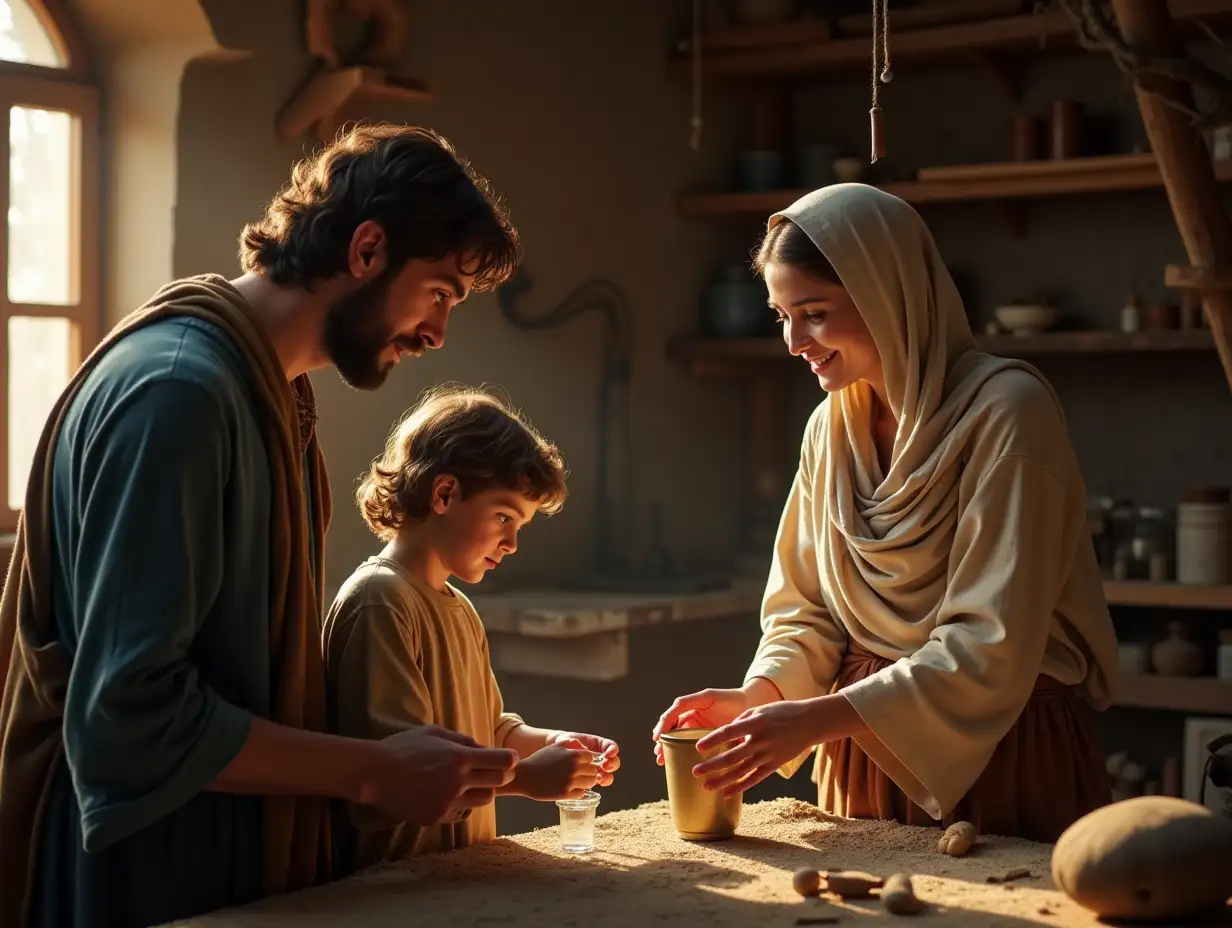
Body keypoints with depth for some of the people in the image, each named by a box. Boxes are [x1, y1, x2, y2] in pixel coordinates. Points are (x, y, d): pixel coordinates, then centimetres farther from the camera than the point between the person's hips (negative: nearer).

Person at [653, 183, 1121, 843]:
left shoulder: (1006, 410, -18)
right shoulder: (830, 428, 3)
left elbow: (991, 647, -24)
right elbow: (805, 613, 7)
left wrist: (813, 719, -29)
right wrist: (757, 697, -13)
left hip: (1002, 757, -5)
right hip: (865, 752, 6)